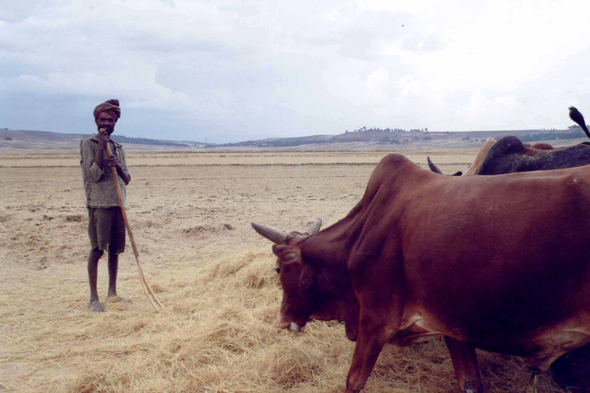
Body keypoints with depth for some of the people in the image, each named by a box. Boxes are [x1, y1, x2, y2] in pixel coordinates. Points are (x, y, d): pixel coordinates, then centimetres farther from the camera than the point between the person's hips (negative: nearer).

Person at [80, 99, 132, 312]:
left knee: (115, 250, 9)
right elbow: (94, 175, -11)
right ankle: (93, 298, 2)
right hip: (98, 204, -6)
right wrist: (101, 147, -14)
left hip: (118, 204, 6)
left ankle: (112, 292, 20)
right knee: (97, 250, -4)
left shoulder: (118, 148, 16)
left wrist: (119, 166, -8)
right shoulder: (88, 144, -1)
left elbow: (127, 180, 13)